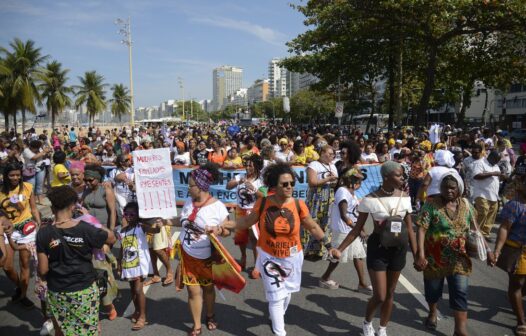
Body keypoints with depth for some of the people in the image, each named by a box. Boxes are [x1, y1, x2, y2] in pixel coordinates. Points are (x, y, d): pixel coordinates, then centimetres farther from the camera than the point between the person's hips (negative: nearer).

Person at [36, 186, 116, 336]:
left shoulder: (44, 234, -14)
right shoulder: (86, 229, -17)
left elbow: (42, 270, -10)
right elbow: (112, 238, -1)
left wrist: (48, 278, 13)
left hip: (57, 292, 1)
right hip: (85, 290, -1)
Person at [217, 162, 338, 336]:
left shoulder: (298, 205, -17)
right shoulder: (262, 203, -17)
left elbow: (313, 227, -4)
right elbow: (247, 220, -3)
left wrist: (328, 245, -3)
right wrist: (226, 225, -14)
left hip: (292, 258, 2)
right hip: (269, 257, -2)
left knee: (286, 292, 24)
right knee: (276, 296, -1)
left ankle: (277, 318, 55)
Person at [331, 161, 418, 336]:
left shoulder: (405, 198, -5)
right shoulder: (370, 200, -15)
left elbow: (409, 229, 3)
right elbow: (357, 229, -8)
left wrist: (416, 255, 3)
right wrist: (340, 249, -15)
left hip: (399, 247, 4)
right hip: (378, 247, -3)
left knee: (390, 293, 16)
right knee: (379, 296, 0)